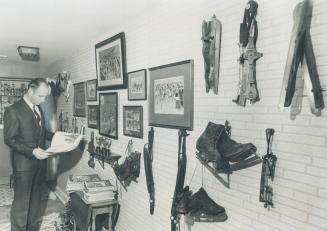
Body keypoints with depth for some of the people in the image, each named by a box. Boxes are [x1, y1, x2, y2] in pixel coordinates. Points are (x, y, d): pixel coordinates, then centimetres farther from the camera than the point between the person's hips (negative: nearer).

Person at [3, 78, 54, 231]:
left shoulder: (38, 108, 8)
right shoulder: (13, 110, -14)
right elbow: (9, 139, -15)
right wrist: (32, 151, -23)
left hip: (40, 161, 7)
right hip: (24, 163, -7)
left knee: (36, 199, 18)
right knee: (21, 201, 7)